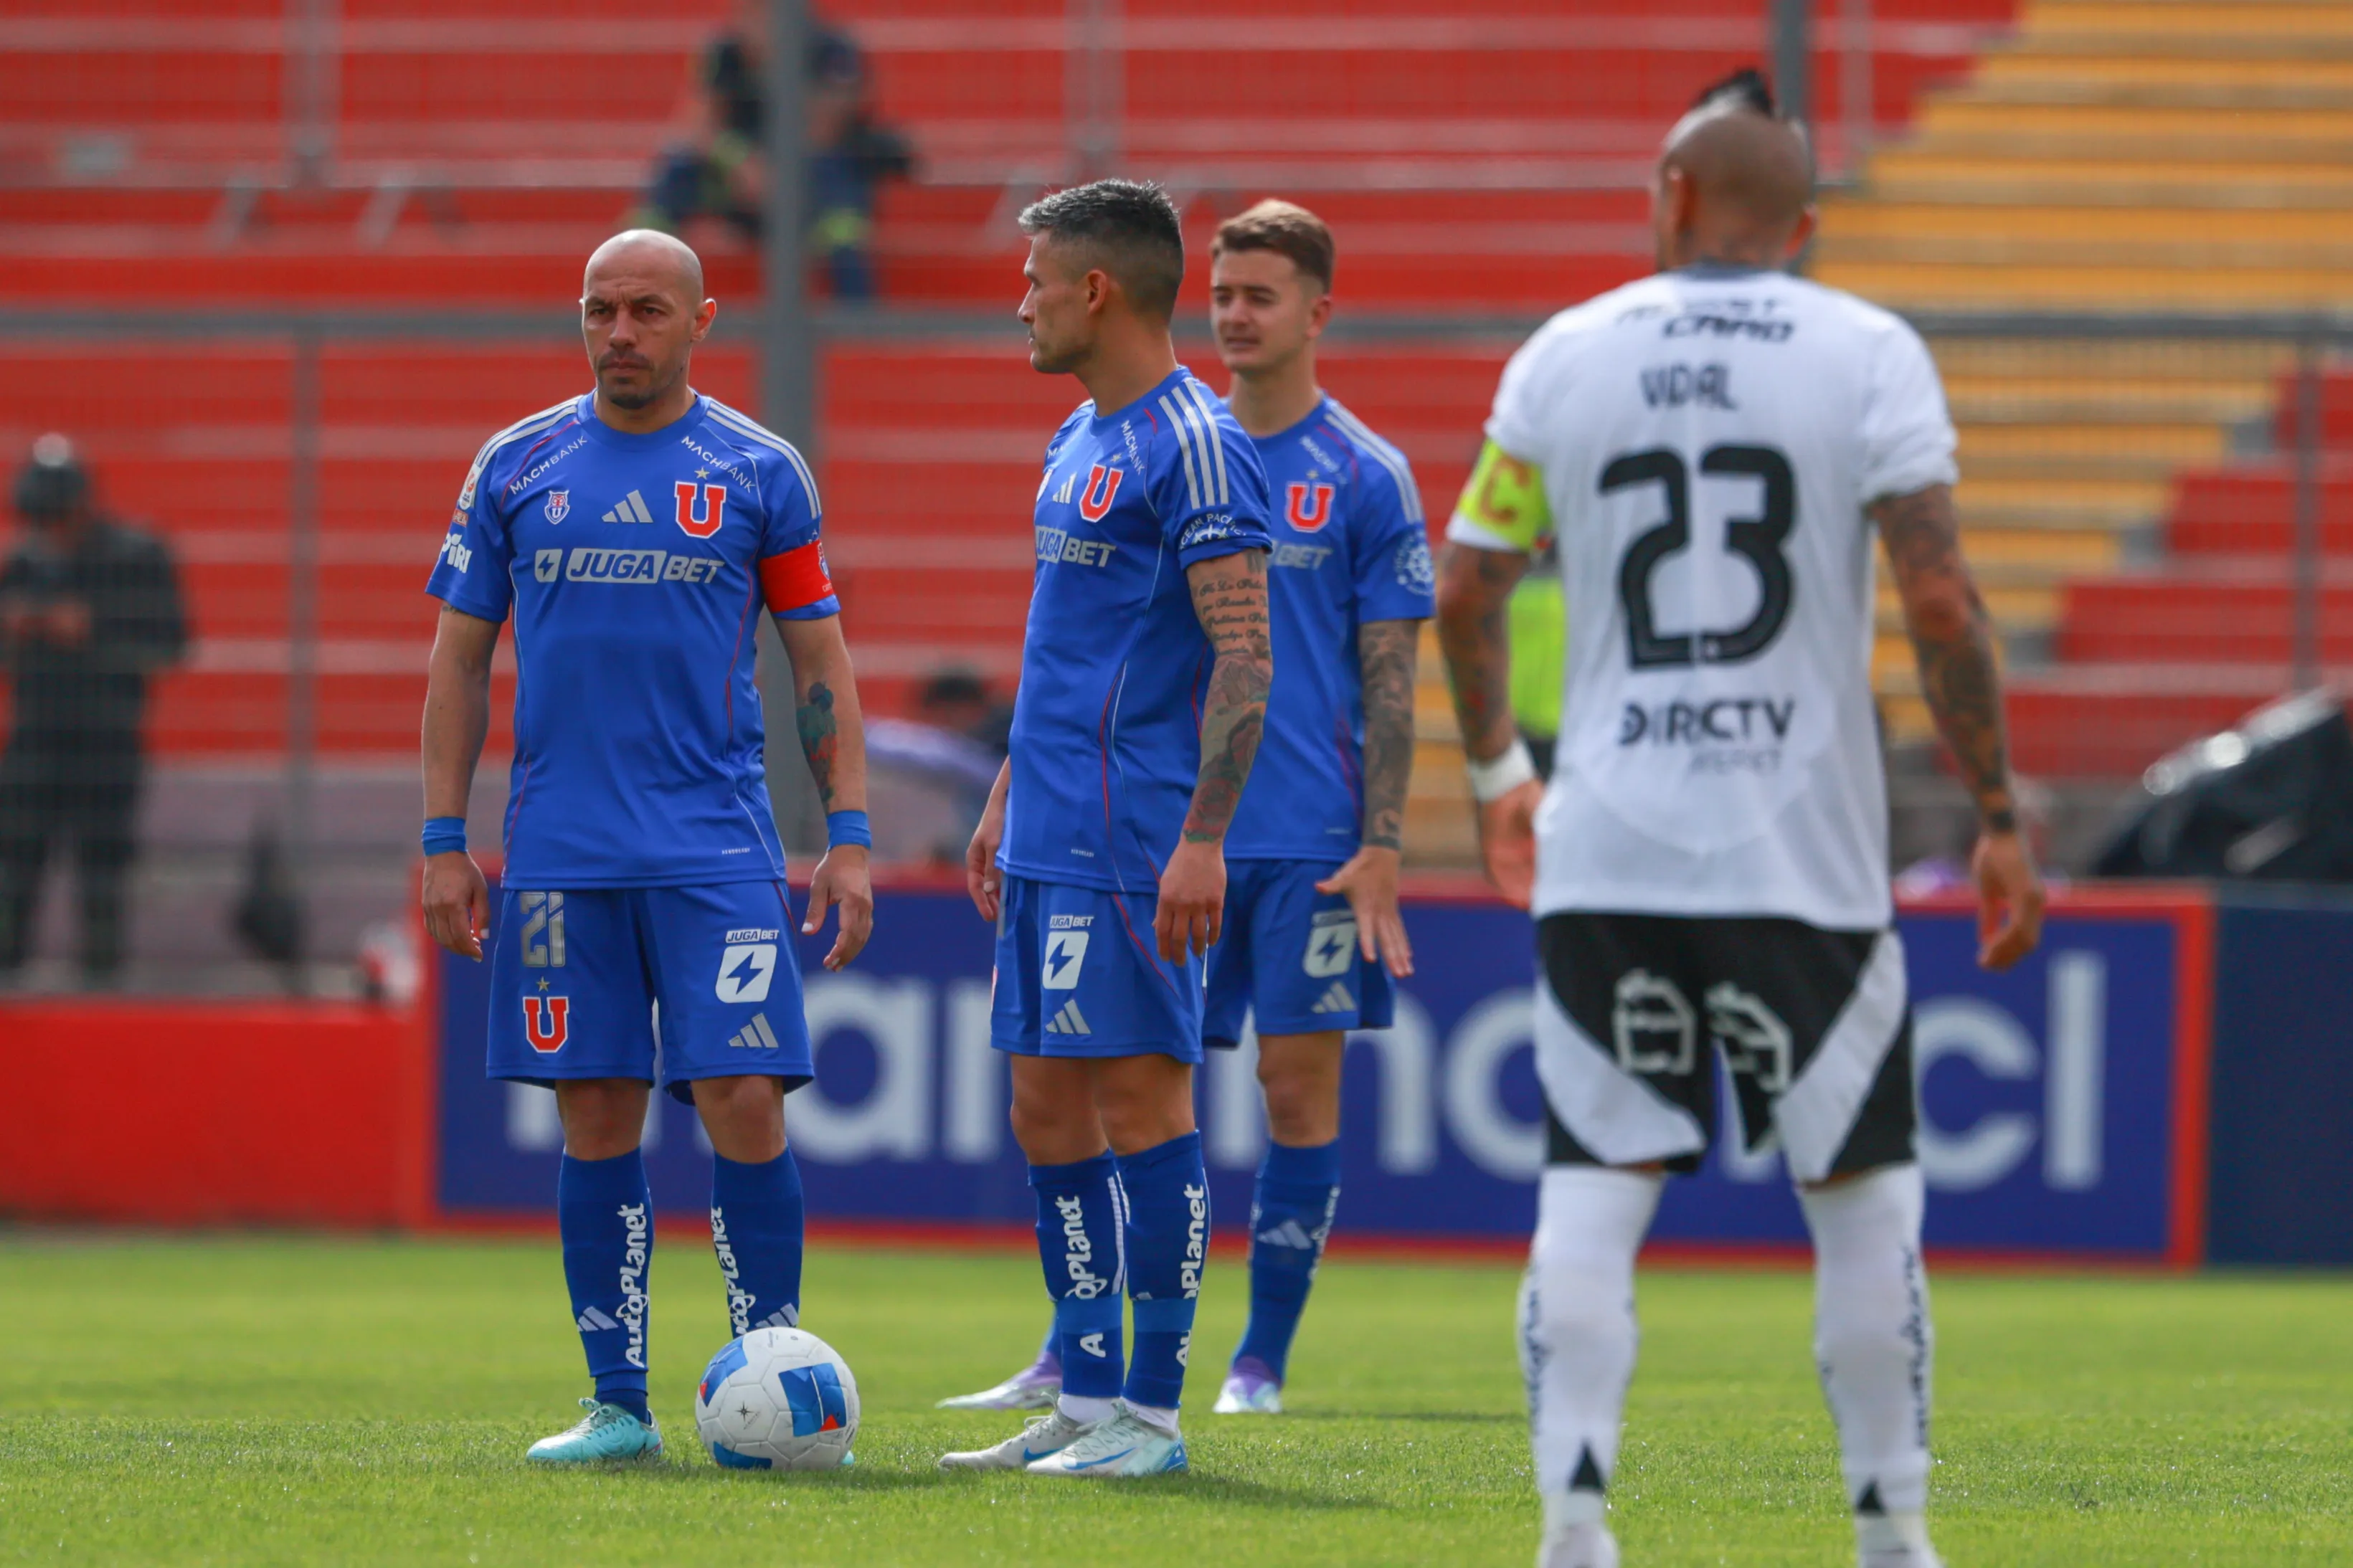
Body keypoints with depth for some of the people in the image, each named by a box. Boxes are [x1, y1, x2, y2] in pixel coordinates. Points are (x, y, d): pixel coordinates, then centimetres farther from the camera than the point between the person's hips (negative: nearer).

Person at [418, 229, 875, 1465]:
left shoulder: (759, 472, 4)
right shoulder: (516, 467, 8)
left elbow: (821, 665, 7)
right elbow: (459, 658, 11)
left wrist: (848, 836, -1)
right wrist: (444, 841, 4)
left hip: (719, 848, -2)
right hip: (561, 849, 2)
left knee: (743, 1103, -10)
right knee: (596, 1120, 3)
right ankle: (617, 1403, 10)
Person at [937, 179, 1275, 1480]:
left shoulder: (1191, 444, -12)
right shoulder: (1079, 440, 17)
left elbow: (1245, 655, -17)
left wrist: (1203, 839, -22)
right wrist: (1005, 805, 25)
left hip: (1130, 845, -10)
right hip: (1051, 839, 10)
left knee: (1139, 1099, -6)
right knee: (1047, 1109, 10)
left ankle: (1152, 1413, -3)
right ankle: (1086, 1402, 15)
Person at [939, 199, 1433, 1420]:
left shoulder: (1364, 477, 0)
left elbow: (1390, 677, -2)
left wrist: (1381, 842, -10)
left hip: (1311, 844, -3)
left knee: (1299, 1081, 0)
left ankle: (1262, 1362, 8)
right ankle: (1075, 1357, 1)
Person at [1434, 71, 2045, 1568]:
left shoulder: (1566, 355, 6)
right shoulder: (1870, 356, -1)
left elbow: (1464, 589, 10)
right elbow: (1941, 601, -10)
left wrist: (1497, 770, 26)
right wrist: (2001, 818, -3)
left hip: (1603, 853, 2)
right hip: (1803, 855, -2)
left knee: (1594, 1194, 3)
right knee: (1862, 1196, 8)